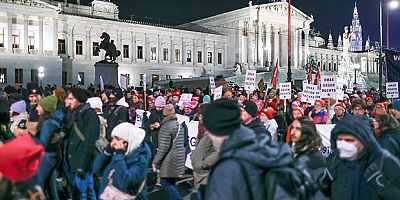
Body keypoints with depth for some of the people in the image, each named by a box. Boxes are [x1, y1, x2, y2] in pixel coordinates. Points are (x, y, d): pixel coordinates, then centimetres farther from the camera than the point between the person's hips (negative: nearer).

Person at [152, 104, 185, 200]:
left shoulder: (166, 126, -15)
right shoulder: (179, 125, 12)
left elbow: (163, 147, -17)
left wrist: (155, 161, -9)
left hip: (169, 161, -9)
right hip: (178, 159, 9)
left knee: (165, 182, -2)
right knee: (171, 182, 17)